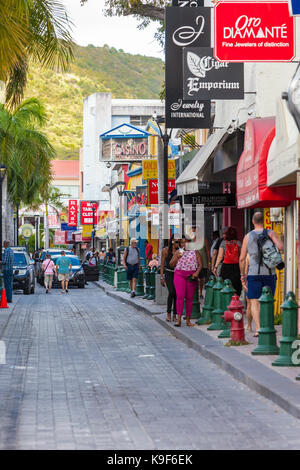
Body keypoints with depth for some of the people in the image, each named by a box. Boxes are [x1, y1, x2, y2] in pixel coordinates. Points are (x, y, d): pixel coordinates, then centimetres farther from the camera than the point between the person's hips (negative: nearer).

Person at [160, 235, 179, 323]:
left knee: (177, 294, -2)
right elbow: (162, 264, 3)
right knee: (171, 292, -18)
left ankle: (175, 315, 8)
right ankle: (168, 314, -6)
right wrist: (162, 277, -2)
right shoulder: (166, 250, 0)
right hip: (169, 273, -3)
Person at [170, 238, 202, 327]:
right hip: (179, 275, 0)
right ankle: (179, 319, -14)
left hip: (191, 276, 0)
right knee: (180, 296, -12)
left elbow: (200, 264, 5)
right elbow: (171, 264, 11)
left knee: (189, 298, 2)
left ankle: (188, 320, 8)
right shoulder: (178, 252, 13)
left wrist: (197, 272, -13)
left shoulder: (195, 252, 9)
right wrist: (177, 257, -5)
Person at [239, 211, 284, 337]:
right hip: (269, 273, 1)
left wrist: (242, 274, 15)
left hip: (254, 273, -1)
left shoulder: (248, 236, 2)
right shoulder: (270, 233, 0)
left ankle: (258, 329, -12)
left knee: (254, 302, 1)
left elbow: (242, 258, 3)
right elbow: (281, 247, -15)